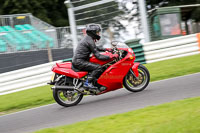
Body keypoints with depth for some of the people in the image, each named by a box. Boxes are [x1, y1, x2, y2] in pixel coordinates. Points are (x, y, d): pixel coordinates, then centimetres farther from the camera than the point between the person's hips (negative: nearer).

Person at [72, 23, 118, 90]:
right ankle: (88, 83, -21)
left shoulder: (87, 38, 15)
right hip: (79, 62, -11)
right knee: (98, 67, -21)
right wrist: (111, 56, -16)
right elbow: (98, 56, -18)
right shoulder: (90, 41, -16)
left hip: (77, 61, 11)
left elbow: (95, 48, 32)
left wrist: (106, 49, 25)